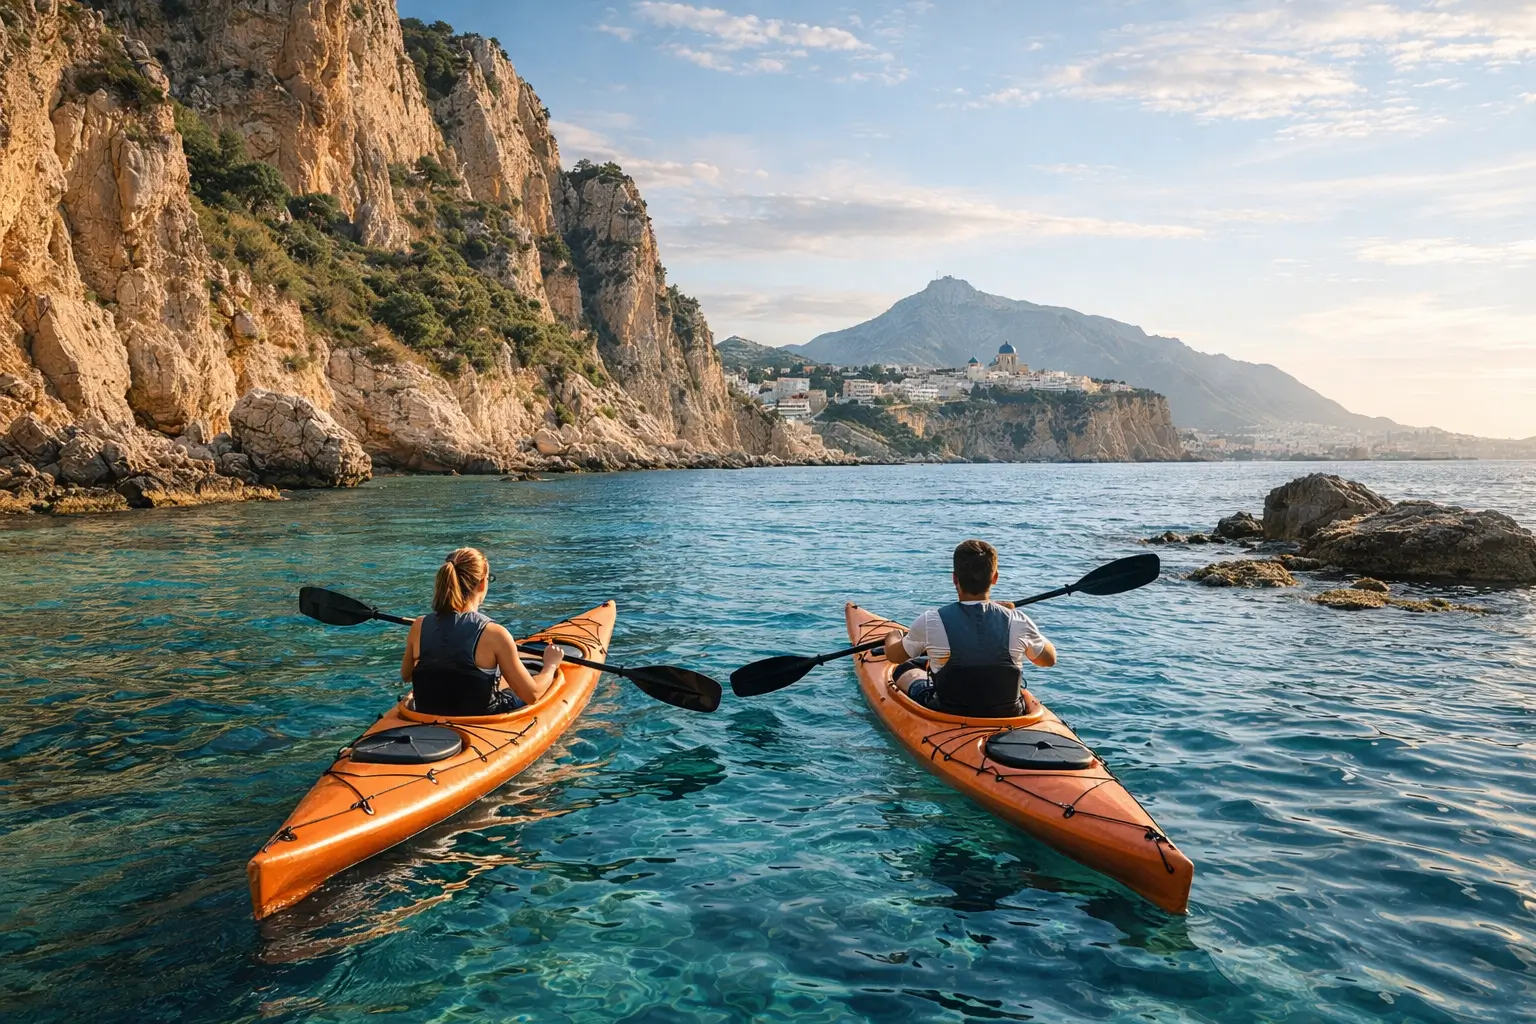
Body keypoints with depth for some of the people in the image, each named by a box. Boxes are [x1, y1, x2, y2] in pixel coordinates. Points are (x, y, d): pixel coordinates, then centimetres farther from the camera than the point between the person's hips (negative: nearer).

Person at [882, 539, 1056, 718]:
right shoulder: (1017, 621, -16)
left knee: (905, 670, 24)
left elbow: (894, 656, 1)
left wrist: (893, 636, 24)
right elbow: (1049, 659, 5)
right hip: (1008, 715, 2)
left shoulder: (931, 621, -20)